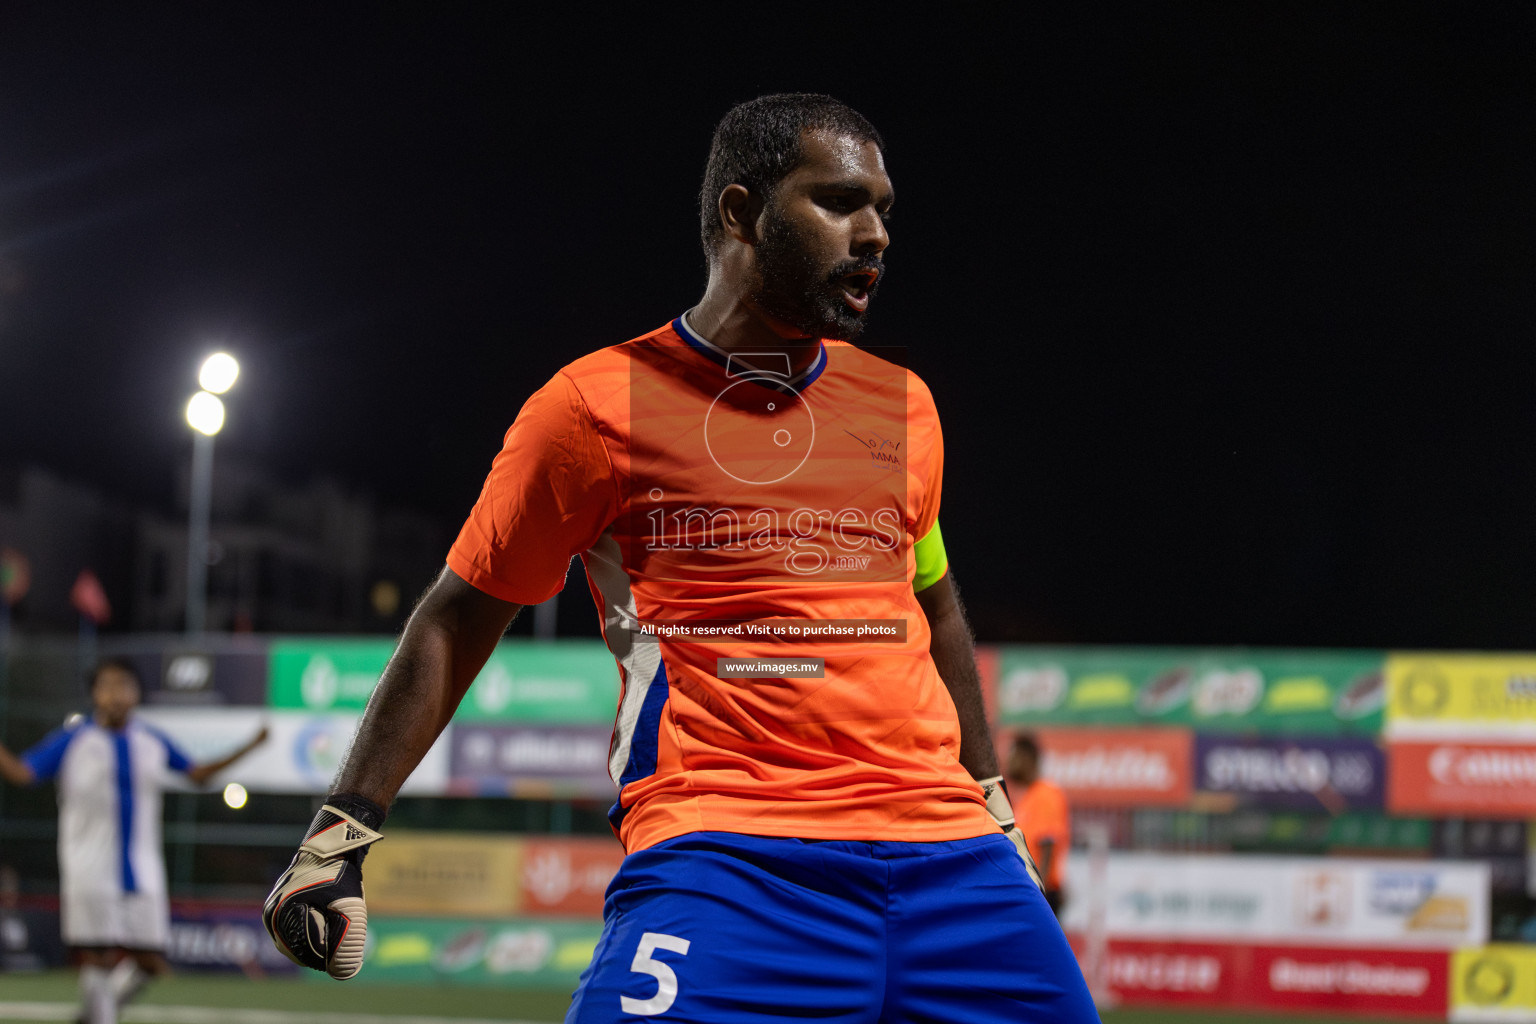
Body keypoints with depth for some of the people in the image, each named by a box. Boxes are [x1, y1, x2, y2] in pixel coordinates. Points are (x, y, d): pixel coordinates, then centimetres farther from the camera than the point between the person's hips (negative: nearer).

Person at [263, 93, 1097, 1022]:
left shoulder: (903, 406, 16)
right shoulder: (598, 404, 3)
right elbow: (459, 620, 8)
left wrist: (991, 802, 30)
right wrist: (342, 833, 3)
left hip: (944, 843, 5)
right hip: (720, 850, -5)